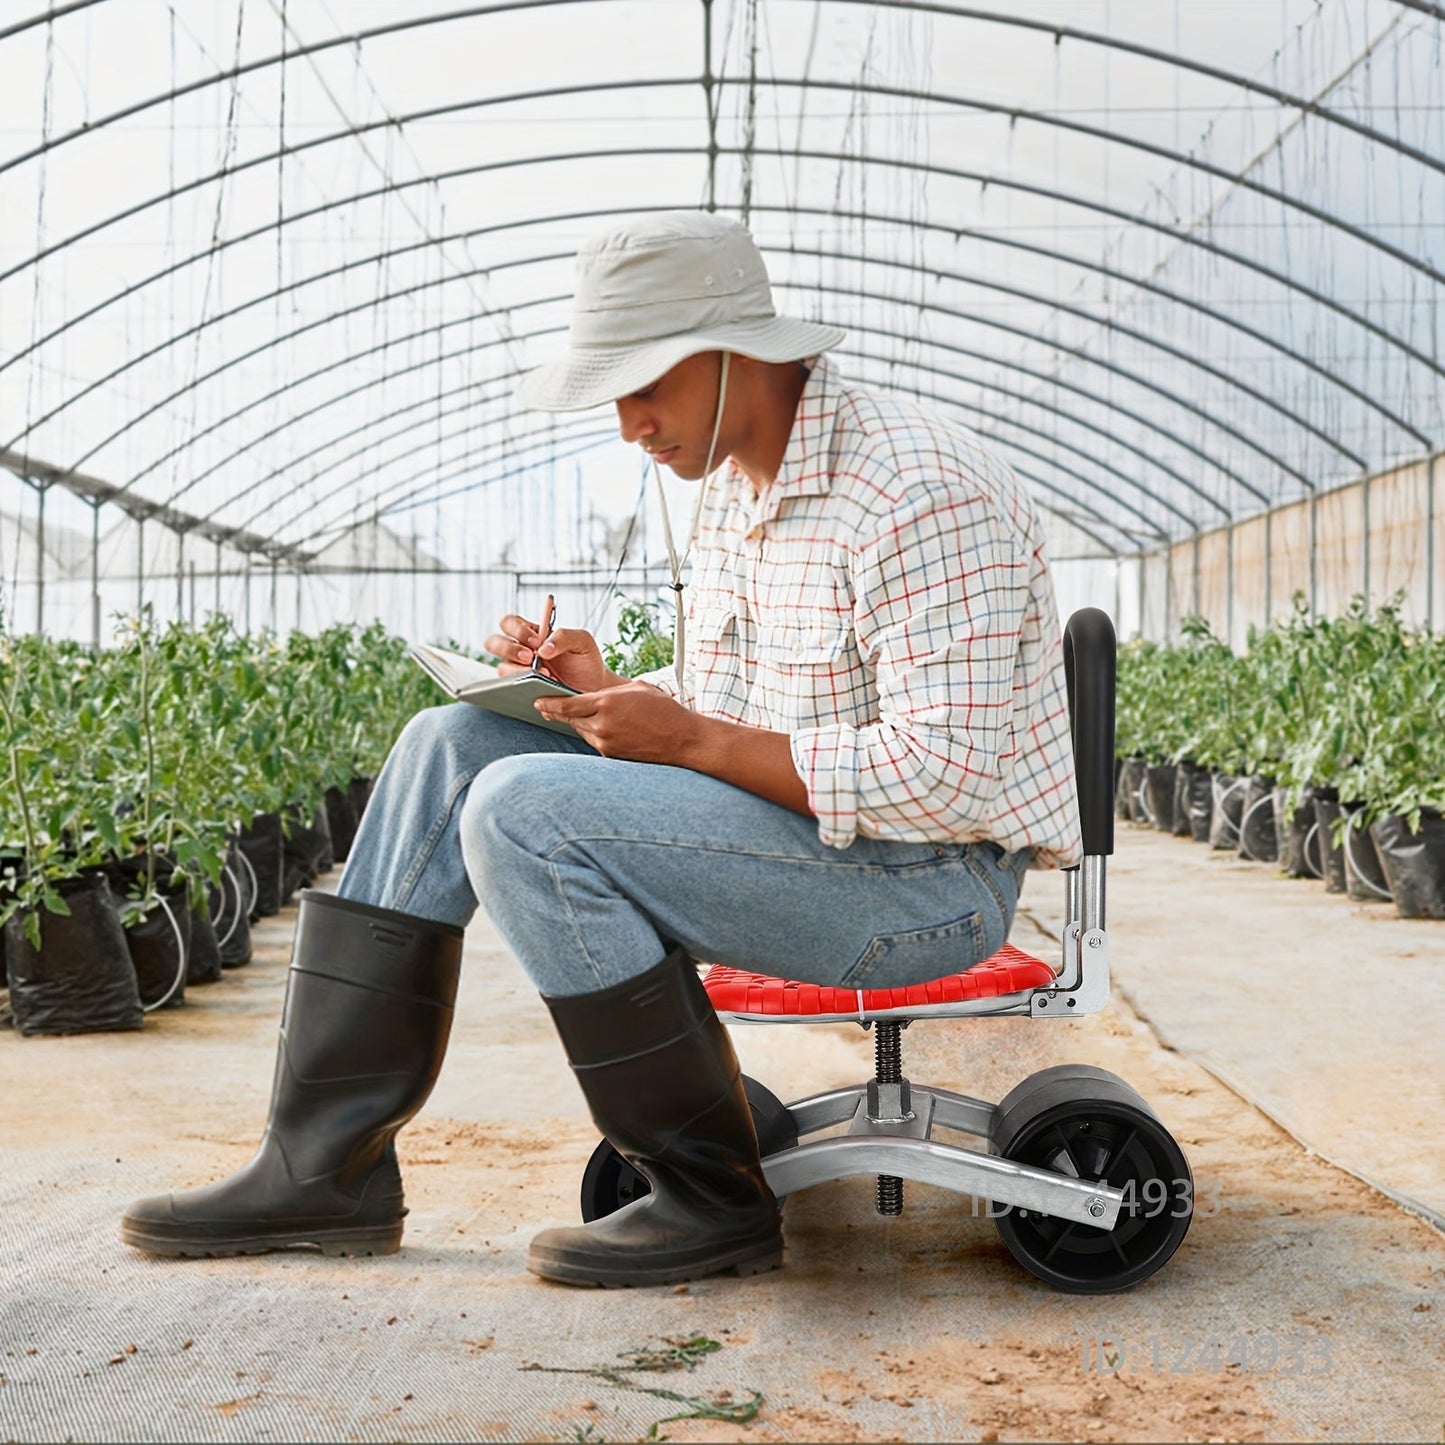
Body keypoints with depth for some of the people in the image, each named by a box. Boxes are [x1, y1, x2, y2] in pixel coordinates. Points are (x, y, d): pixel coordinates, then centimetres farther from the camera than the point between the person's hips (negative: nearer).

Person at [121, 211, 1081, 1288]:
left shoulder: (916, 492, -20)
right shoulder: (736, 482, 11)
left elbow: (947, 774, -25)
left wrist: (692, 740, -22)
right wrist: (607, 687, -2)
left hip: (923, 876, -9)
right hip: (792, 830, 10)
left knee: (524, 809, -24)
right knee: (452, 744, 0)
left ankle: (717, 1204, -11)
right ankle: (326, 1161, -1)